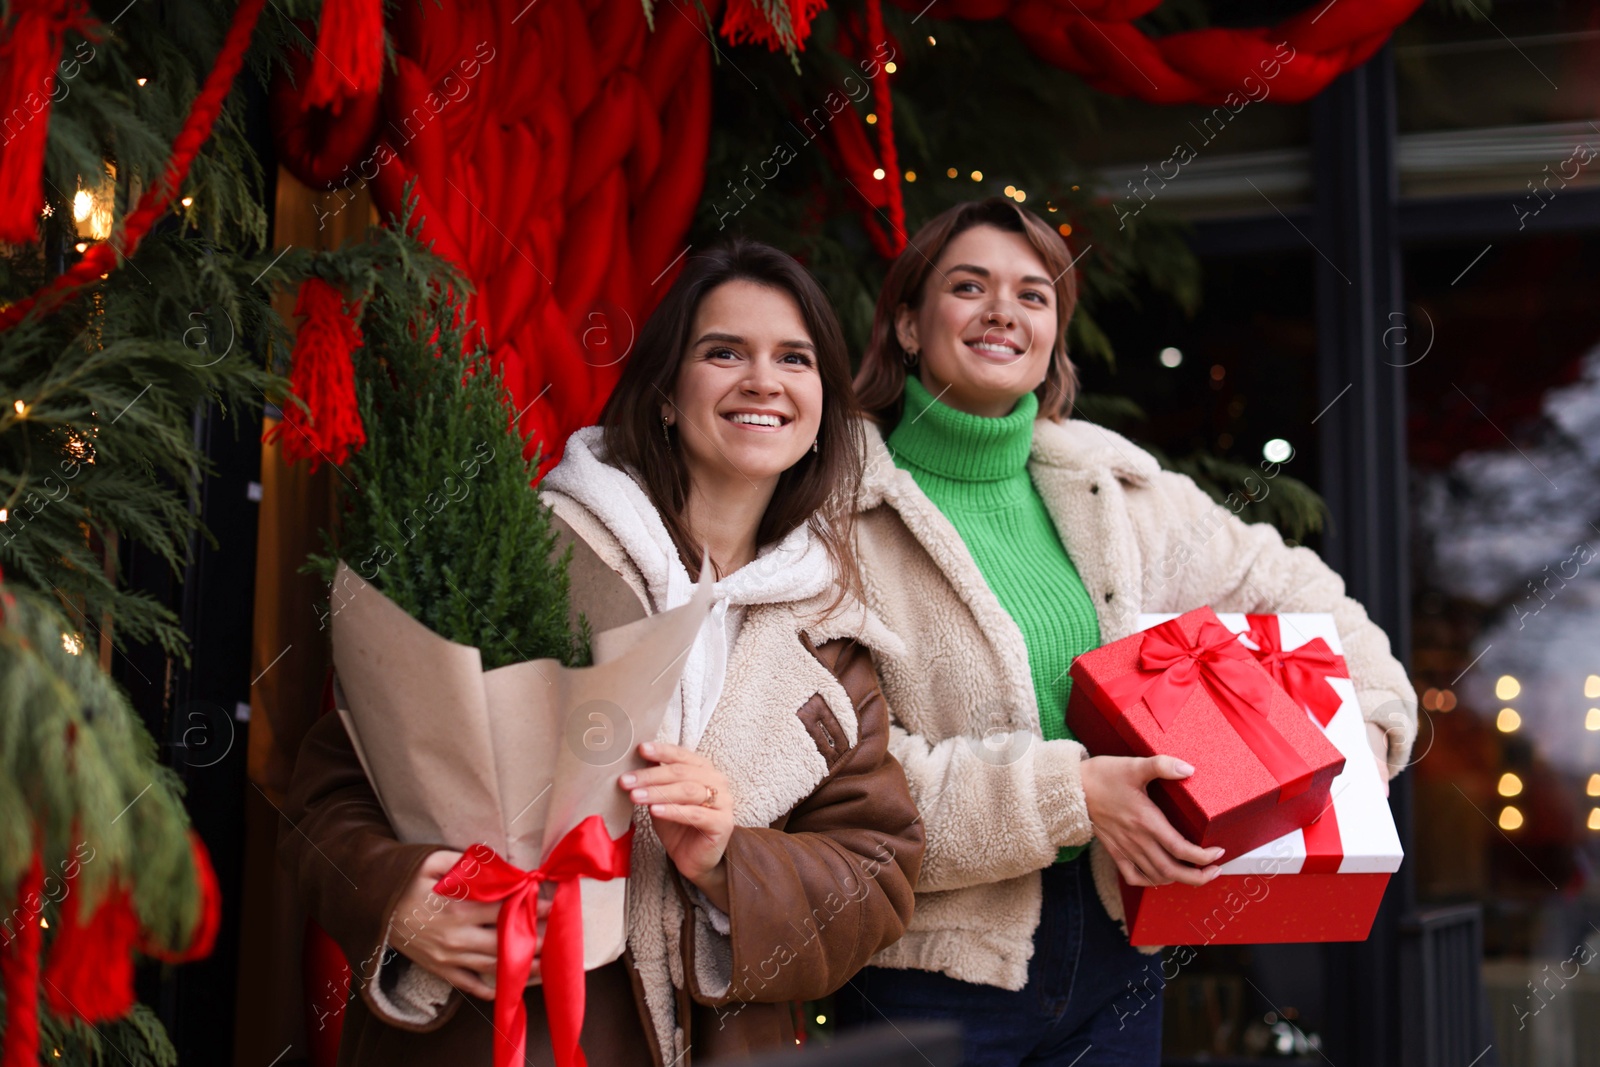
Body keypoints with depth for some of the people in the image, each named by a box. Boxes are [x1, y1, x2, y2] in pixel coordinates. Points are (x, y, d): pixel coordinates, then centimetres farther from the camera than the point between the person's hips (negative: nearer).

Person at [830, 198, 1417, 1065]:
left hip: (1114, 957, 5)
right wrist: (1066, 791, -21)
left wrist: (1371, 714, 5)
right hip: (937, 969, -5)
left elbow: (1289, 588, 21)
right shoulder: (845, 515, -9)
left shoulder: (1120, 494, 8)